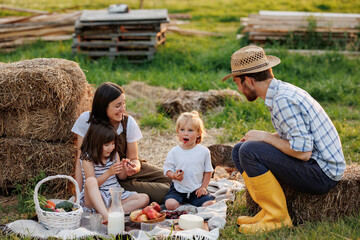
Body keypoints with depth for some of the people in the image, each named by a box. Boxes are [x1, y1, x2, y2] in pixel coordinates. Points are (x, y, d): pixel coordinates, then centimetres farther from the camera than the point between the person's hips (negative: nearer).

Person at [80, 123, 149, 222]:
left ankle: (110, 211, -32)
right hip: (95, 197, -5)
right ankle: (106, 216, -54)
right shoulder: (87, 158, -7)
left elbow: (121, 177, 15)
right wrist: (109, 173, -26)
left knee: (144, 198, -15)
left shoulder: (114, 154, 9)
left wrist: (123, 168, -8)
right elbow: (92, 183, -13)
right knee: (90, 180, -39)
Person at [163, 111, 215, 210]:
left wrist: (203, 187, -2)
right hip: (178, 189, -1)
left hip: (197, 189, 1)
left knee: (209, 204, -20)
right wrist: (174, 175, -19)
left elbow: (208, 171, 6)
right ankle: (182, 201, 4)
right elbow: (167, 169, 2)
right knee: (170, 205, -25)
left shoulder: (204, 151, -3)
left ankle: (191, 201, 6)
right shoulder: (174, 152, -4)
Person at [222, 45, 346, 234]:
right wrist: (256, 138, 5)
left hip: (323, 173, -10)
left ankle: (278, 218, -11)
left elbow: (303, 152, -27)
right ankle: (267, 211, 6)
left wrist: (265, 136, -14)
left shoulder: (284, 100, -23)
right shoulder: (281, 91, 8)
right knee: (239, 150, 10)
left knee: (249, 151, -23)